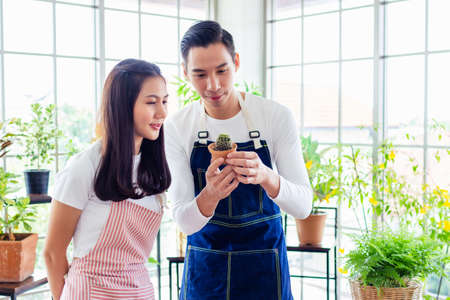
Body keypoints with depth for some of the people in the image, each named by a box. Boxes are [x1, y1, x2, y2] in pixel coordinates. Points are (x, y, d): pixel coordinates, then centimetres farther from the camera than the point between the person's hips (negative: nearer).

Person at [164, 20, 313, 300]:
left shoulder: (277, 116, -14)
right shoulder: (176, 127, -12)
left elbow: (303, 207, -15)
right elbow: (184, 222, -13)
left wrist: (266, 176, -35)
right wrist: (210, 195, -35)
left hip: (263, 265, 0)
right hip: (203, 264, 1)